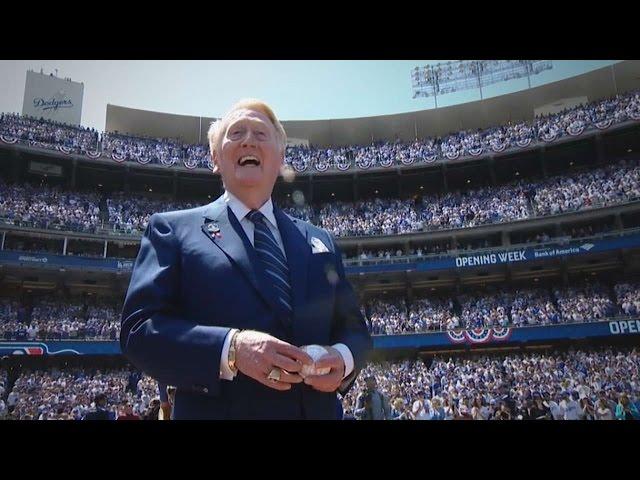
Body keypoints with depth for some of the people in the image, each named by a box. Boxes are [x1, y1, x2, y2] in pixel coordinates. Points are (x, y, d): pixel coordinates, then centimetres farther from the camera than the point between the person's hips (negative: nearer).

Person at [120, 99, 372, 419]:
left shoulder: (321, 241, 10)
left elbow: (354, 329, 11)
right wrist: (230, 349, -24)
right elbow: (139, 329, -9)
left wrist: (344, 357, -12)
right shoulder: (172, 229, -1)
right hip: (217, 411, -4)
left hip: (316, 411, 4)